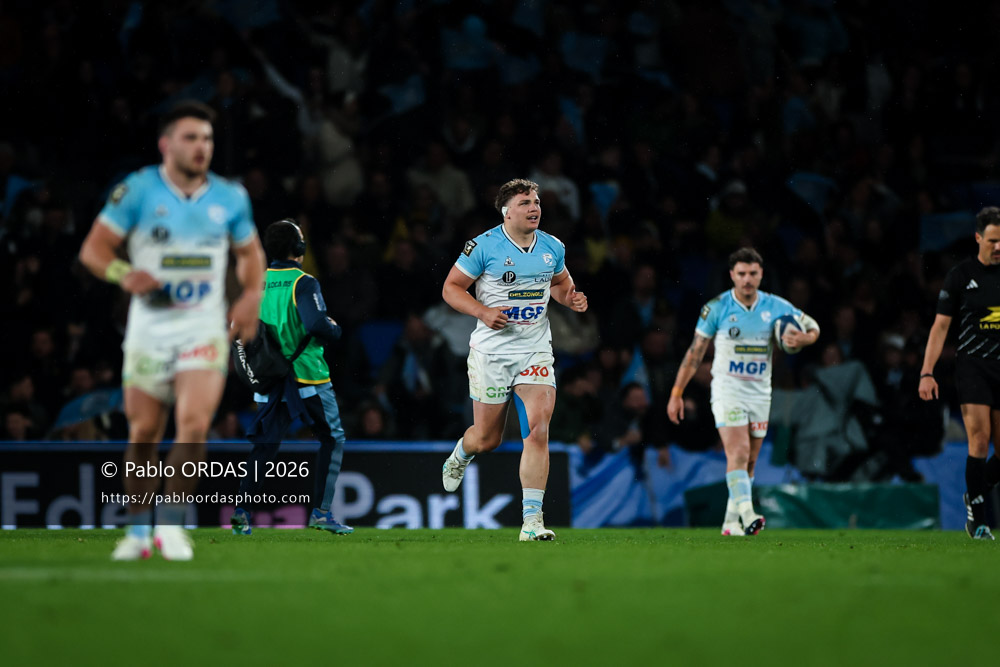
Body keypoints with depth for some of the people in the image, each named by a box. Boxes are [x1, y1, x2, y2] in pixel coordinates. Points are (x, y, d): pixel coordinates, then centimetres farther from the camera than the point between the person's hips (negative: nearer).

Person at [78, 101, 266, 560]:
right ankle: (138, 531, 22)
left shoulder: (230, 198, 5)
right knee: (143, 435, 5)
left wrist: (251, 297, 3)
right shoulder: (138, 190, -4)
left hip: (205, 330, 1)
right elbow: (93, 249, -3)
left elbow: (250, 252, 21)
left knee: (194, 424, -18)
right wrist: (123, 275, -22)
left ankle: (171, 522, -4)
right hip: (149, 329, -1)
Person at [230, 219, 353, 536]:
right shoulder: (303, 282, -12)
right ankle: (321, 511, 3)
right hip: (308, 376, -5)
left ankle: (242, 510, -5)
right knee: (332, 438, 9)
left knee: (265, 444, 9)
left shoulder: (257, 281, 6)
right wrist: (335, 329, -5)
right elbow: (316, 324, -25)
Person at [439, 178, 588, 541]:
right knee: (487, 438, 8)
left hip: (536, 351, 3)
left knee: (538, 431, -14)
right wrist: (484, 312, -18)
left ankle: (532, 521, -12)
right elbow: (451, 288, -4)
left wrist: (570, 297, 0)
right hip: (491, 352, -2)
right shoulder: (483, 246, -10)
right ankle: (459, 457, 47)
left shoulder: (553, 247, 4)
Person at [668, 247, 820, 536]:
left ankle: (731, 522, 18)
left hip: (760, 392, 4)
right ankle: (746, 513, -34)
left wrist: (804, 338, -15)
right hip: (727, 390, -4)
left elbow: (812, 327, 11)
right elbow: (696, 351, 0)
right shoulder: (716, 308, -7)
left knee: (749, 462, 8)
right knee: (738, 453, -21)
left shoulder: (775, 307, 0)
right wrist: (676, 393, -1)